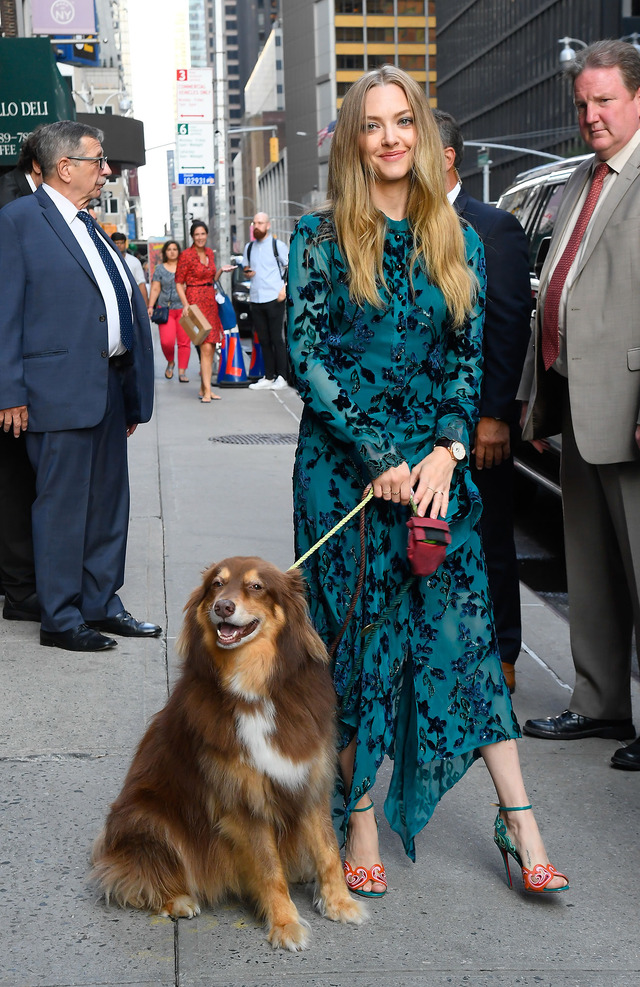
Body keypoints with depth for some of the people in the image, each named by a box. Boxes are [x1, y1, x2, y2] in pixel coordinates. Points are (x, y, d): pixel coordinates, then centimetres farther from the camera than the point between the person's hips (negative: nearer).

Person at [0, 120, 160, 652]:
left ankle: (101, 603, 25)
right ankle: (60, 618, 9)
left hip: (109, 385, 8)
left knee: (108, 502, 13)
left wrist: (132, 390, 15)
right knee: (63, 504, -1)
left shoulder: (90, 226, 18)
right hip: (61, 387, -8)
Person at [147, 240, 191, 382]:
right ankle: (170, 362, 14)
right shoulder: (159, 269, 12)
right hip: (166, 309, 0)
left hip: (183, 308, 0)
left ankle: (182, 371, 2)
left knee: (184, 341, -5)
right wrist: (150, 306, 0)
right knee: (167, 341, -14)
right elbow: (155, 289, 10)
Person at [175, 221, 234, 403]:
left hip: (210, 301, 7)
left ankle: (204, 389, 15)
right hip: (195, 301, -7)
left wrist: (222, 270, 6)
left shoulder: (210, 253, 12)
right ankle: (207, 391, -14)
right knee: (206, 347, -14)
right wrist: (185, 304, -16)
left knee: (210, 348, 6)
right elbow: (179, 283, -6)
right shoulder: (186, 255, -7)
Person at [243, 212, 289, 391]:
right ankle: (268, 377, 12)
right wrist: (247, 273, 3)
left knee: (277, 338, -3)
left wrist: (284, 289, -12)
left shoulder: (277, 245, 0)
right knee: (263, 340, 7)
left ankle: (281, 377, 2)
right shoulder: (249, 247, 16)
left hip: (274, 298, -5)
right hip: (255, 299, 5)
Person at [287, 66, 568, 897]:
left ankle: (517, 820, 2)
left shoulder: (456, 241, 9)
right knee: (360, 632, 3)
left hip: (435, 462, 2)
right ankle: (361, 821, 13)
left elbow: (469, 357, 7)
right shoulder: (323, 237, 0)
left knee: (464, 624, -2)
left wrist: (446, 452, -9)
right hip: (344, 462, -2)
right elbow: (309, 357, -6)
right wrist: (380, 458, -13)